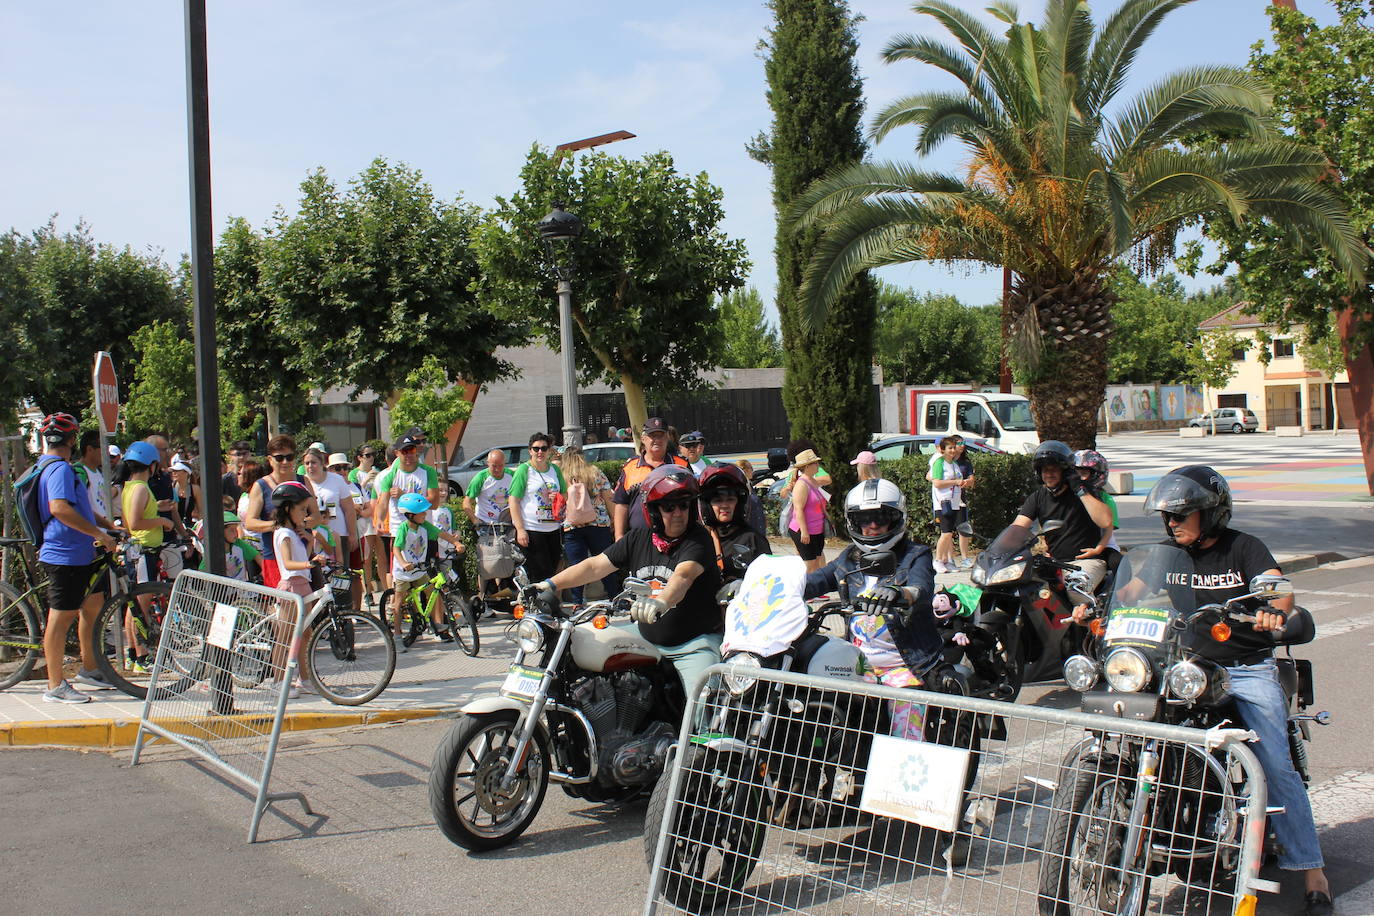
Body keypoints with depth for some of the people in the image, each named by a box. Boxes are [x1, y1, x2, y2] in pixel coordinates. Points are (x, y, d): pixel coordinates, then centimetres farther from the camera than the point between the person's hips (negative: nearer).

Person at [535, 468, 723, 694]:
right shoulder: (638, 538, 6)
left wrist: (661, 601, -52)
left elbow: (683, 575, -31)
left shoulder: (698, 540, -12)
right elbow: (596, 565, 7)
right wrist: (551, 584, -3)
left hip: (694, 643, -5)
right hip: (645, 639, 6)